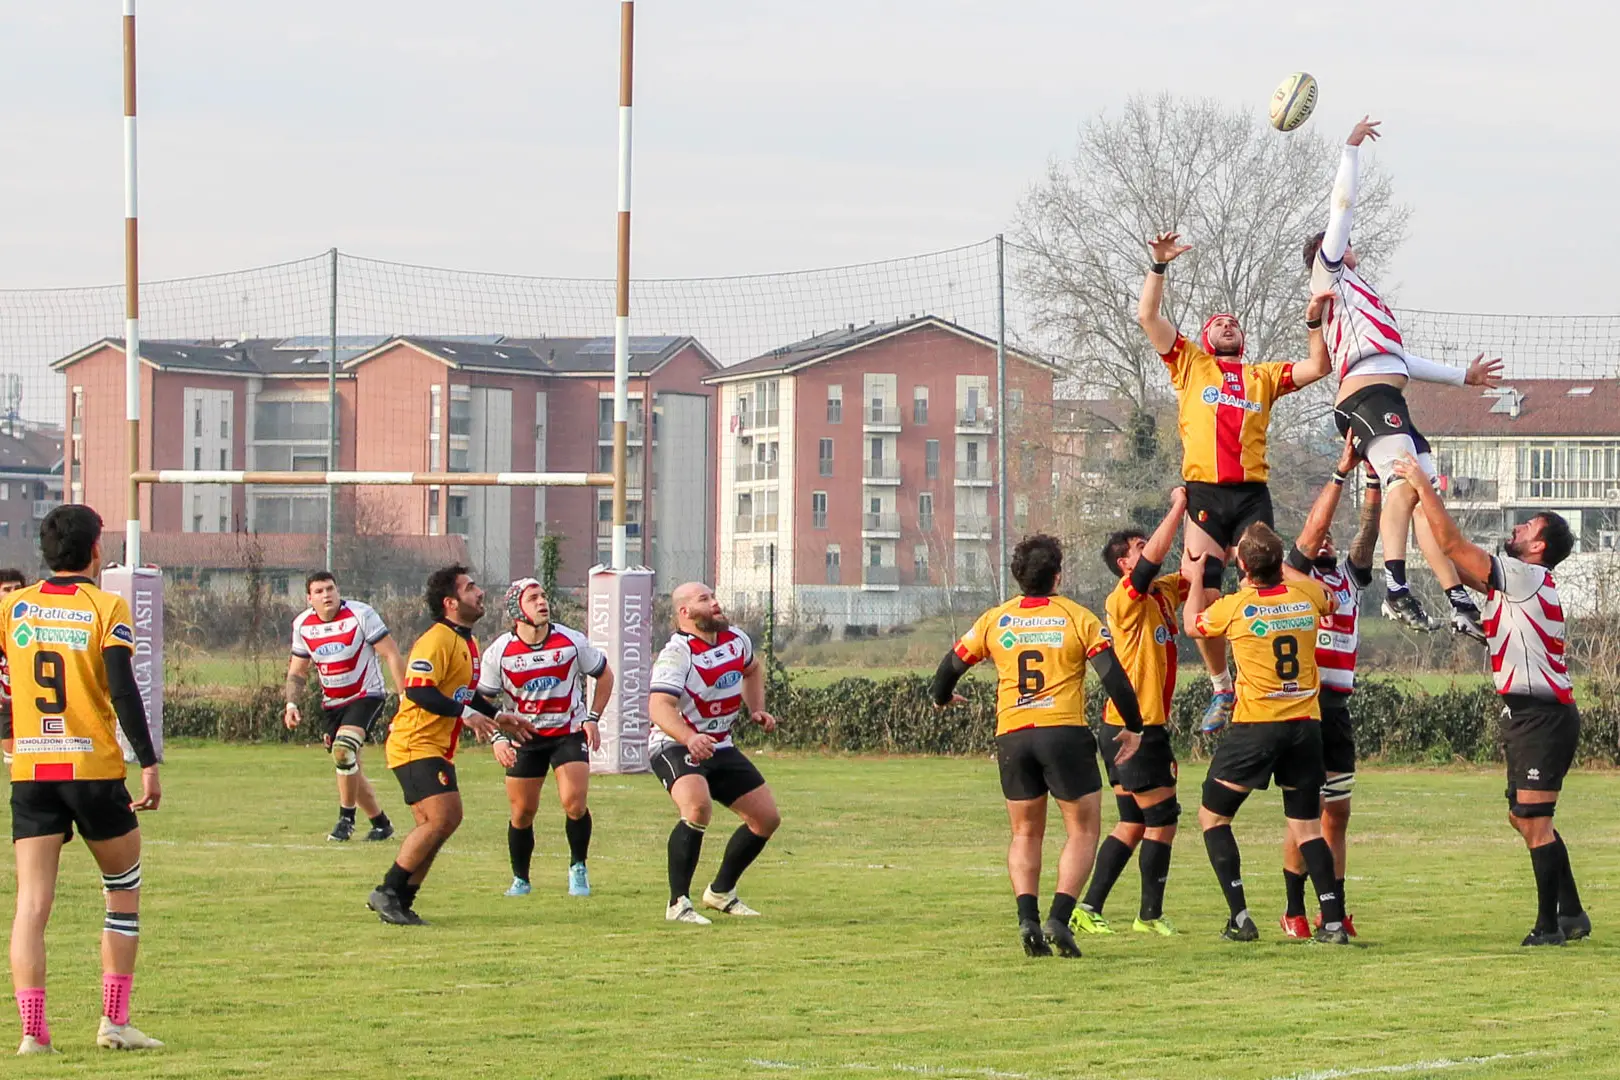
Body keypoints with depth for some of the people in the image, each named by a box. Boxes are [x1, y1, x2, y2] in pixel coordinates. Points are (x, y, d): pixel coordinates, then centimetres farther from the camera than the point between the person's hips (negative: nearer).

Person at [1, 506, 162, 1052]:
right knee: (124, 892, 14)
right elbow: (123, 690, -13)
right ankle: (114, 1021, 10)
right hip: (94, 769, -2)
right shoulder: (106, 608, -4)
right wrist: (148, 763, -12)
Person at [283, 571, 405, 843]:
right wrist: (292, 703, -4)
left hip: (366, 696, -6)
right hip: (332, 705, 6)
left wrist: (405, 697, -15)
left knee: (343, 749, -28)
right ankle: (381, 823, 24)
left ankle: (346, 818, -14)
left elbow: (391, 655, -12)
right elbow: (297, 670, 13)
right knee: (350, 769, 7)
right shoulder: (302, 625, 1)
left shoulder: (360, 614, -14)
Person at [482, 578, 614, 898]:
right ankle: (520, 879, 22)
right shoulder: (499, 652, -11)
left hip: (570, 733, -1)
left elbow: (604, 675, 8)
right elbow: (483, 700, -1)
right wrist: (497, 737, -14)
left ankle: (578, 868, 5)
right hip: (524, 738, 1)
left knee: (574, 803, -17)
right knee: (522, 812, 3)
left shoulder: (571, 641, -8)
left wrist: (593, 717, -1)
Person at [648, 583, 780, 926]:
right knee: (698, 807, -34)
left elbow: (753, 669, 28)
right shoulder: (677, 654, -22)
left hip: (721, 748, 8)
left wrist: (756, 709, 12)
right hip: (675, 746, -8)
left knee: (767, 818, 7)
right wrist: (689, 739, -53)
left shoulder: (736, 639, 3)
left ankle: (721, 892, 26)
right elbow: (659, 707, -36)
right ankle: (678, 904, -26)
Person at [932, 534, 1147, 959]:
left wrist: (942, 697, 37)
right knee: (1083, 829, 7)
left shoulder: (995, 621, 7)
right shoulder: (1078, 618, -1)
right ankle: (1059, 917, -9)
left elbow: (951, 665, 15)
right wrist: (1134, 728, 7)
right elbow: (1114, 677, -4)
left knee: (1025, 833, 14)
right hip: (1065, 732, -3)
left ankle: (1027, 916, -5)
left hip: (1012, 736, 3)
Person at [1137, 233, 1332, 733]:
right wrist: (1159, 265, 3)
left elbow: (1317, 368, 14)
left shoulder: (1263, 376, 21)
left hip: (1252, 494, 1)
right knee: (1203, 596, -8)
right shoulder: (1190, 364, 17)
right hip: (1204, 494, -1)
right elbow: (1147, 316, 10)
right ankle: (1221, 687, 7)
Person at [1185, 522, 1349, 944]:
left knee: (1213, 816, 10)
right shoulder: (1305, 595, 1)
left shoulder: (1235, 607, -10)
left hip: (1256, 727, -4)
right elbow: (1327, 600, 28)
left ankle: (1240, 918, 1)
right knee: (1307, 827, 10)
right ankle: (1333, 921, -1)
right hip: (1305, 724, 4)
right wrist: (1280, 567, 34)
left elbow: (1191, 622, 12)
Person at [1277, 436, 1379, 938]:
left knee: (1337, 812, 7)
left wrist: (1375, 478, -4)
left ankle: (1335, 909, 9)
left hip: (1338, 708, 6)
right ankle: (1294, 910, 0)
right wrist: (1341, 471, -13)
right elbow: (1314, 524, -10)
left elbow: (1369, 530, 7)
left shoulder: (1349, 577, 17)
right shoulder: (1296, 576, 2)